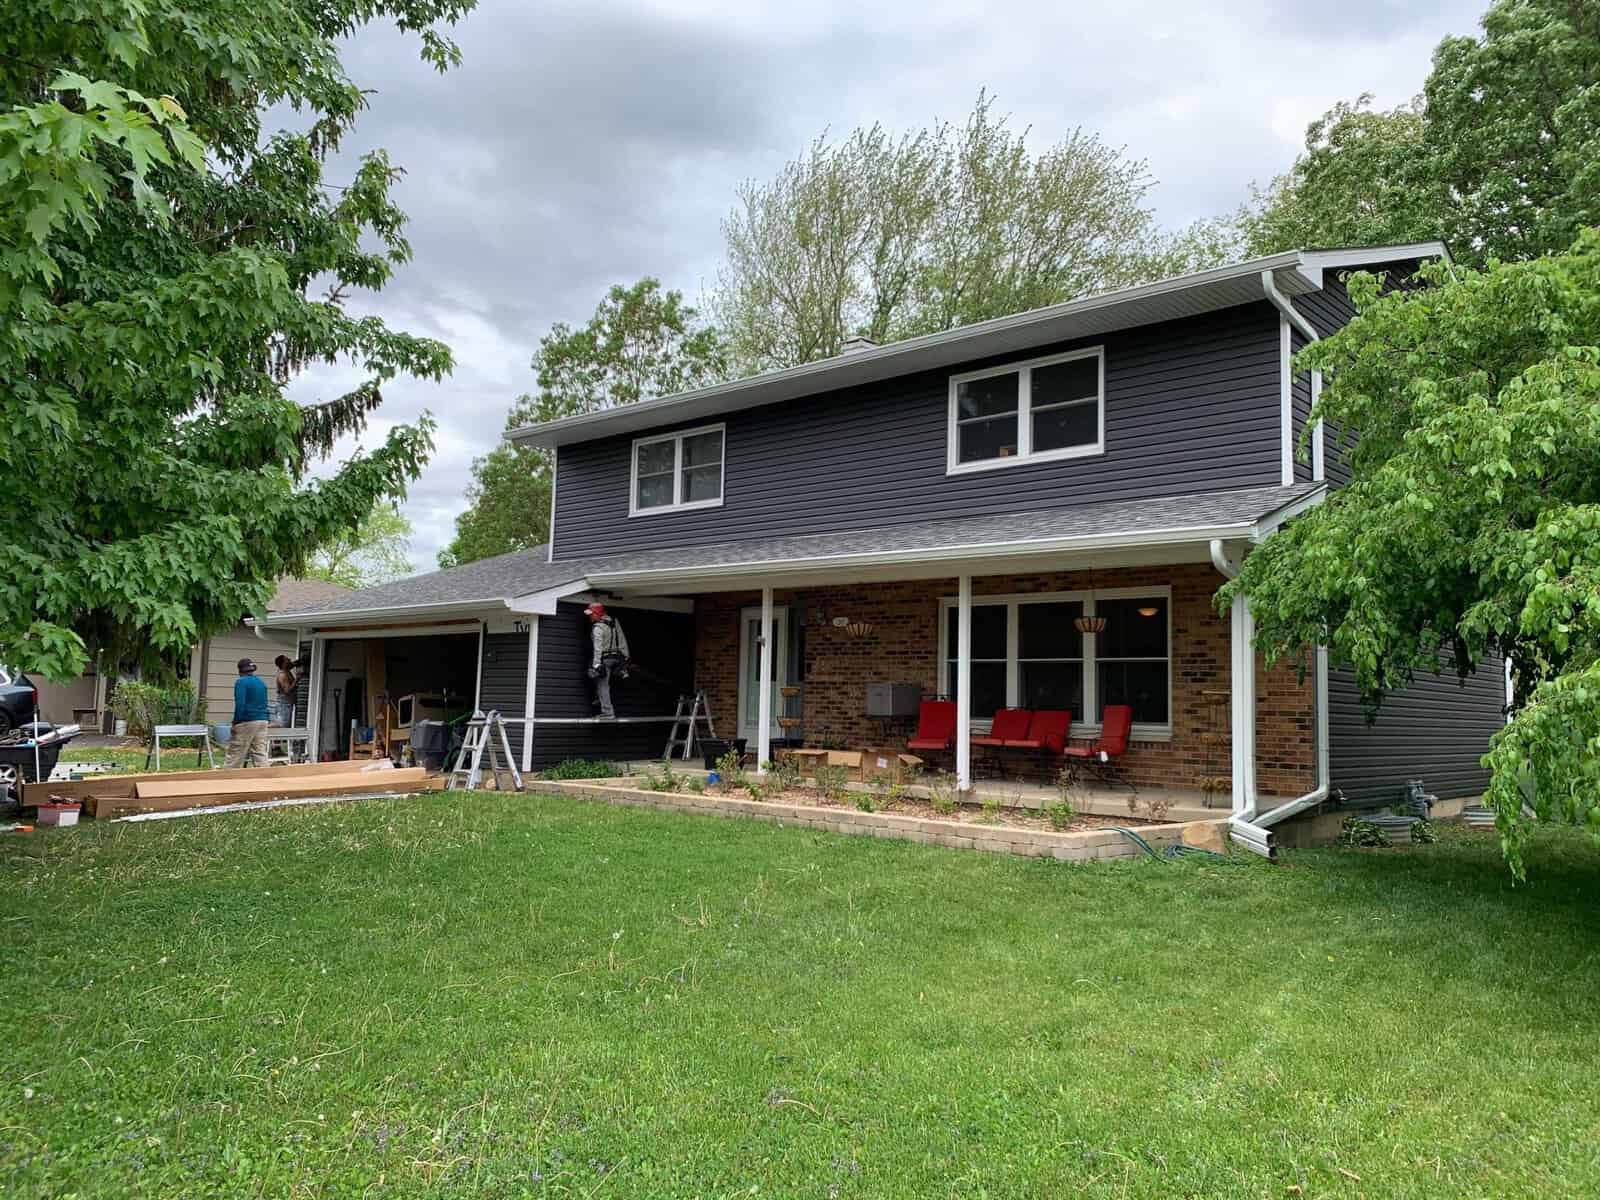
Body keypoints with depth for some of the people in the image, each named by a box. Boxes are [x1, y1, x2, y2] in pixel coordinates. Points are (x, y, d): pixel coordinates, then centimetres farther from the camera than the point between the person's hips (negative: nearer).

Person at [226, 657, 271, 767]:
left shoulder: (241, 682, -7)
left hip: (246, 722, -6)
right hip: (262, 721, 6)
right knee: (260, 754, 5)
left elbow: (240, 704, -16)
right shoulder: (262, 683, 14)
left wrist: (235, 722, -13)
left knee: (235, 755, 1)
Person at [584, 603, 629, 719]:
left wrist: (596, 665, -24)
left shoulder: (598, 628, -16)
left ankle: (608, 713, -2)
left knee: (602, 686, -1)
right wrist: (625, 656, 18)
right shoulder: (614, 622, 7)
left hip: (605, 659, -8)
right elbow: (622, 640, 11)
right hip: (616, 656, 8)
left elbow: (598, 648, -23)